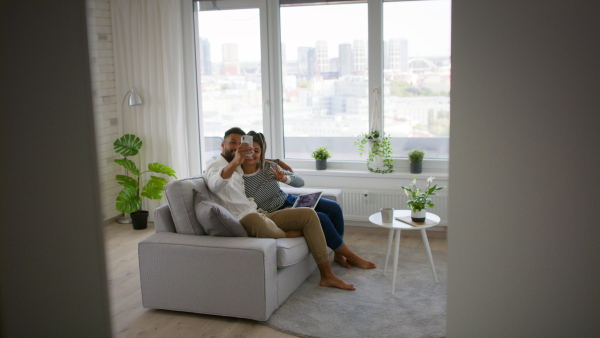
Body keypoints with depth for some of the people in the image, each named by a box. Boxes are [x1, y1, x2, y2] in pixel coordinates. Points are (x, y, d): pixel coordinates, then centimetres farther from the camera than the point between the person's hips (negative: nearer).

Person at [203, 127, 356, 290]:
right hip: (243, 221, -9)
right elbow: (215, 185, -33)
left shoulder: (238, 168, 22)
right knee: (256, 220, -44)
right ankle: (286, 234, -7)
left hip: (258, 214, 9)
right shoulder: (214, 167, -4)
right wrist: (235, 162, -49)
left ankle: (327, 275, -8)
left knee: (309, 214, -3)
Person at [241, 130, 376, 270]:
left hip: (290, 201, 6)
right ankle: (351, 257, -7)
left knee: (334, 208, -12)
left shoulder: (269, 166, -3)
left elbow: (300, 182, -1)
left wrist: (285, 178, -22)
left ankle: (338, 254, 4)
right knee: (320, 218, -25)